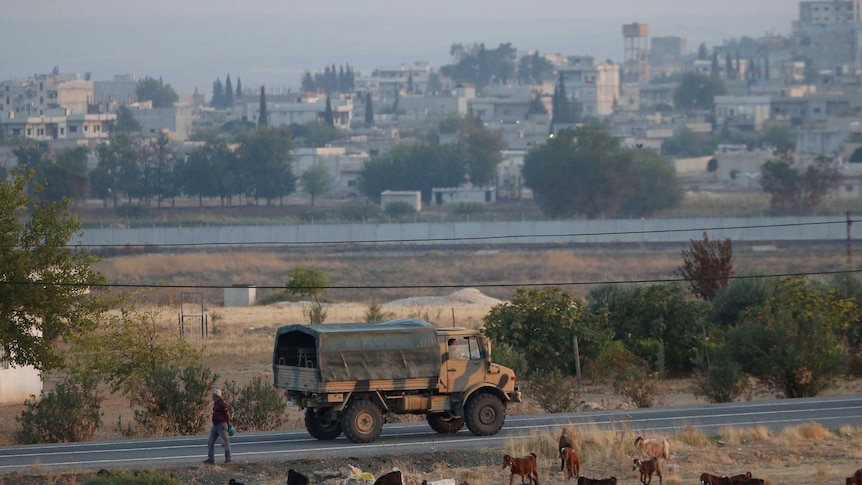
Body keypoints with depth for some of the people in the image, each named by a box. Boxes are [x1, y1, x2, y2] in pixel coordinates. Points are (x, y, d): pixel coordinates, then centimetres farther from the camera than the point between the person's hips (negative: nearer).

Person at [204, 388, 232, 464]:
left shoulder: (222, 403, -18)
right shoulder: (215, 403, 12)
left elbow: (227, 414, -16)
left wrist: (228, 423, -3)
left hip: (221, 425, -10)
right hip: (215, 425, 10)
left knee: (225, 442, -2)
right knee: (210, 442, 6)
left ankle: (228, 459, 7)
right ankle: (211, 459, 8)